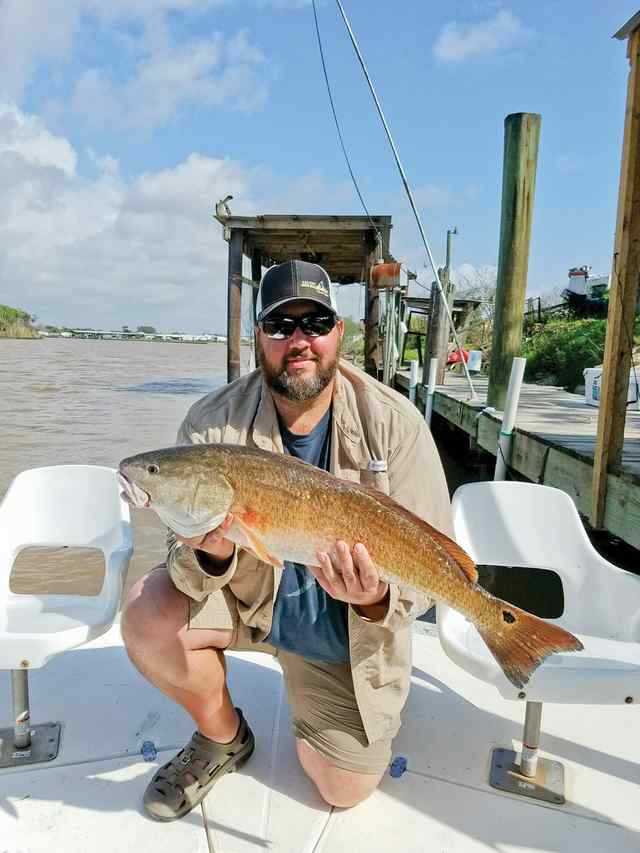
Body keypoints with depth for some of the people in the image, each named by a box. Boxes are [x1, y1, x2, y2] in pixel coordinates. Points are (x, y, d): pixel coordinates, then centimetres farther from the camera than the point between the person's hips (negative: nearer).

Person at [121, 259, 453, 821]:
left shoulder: (394, 423, -19)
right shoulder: (212, 423, -17)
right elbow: (185, 561, -14)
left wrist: (379, 598, -37)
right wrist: (210, 556, -38)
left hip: (344, 627, 0)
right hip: (248, 596, 1)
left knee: (346, 790, 6)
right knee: (147, 616, -26)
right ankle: (223, 738, 6)